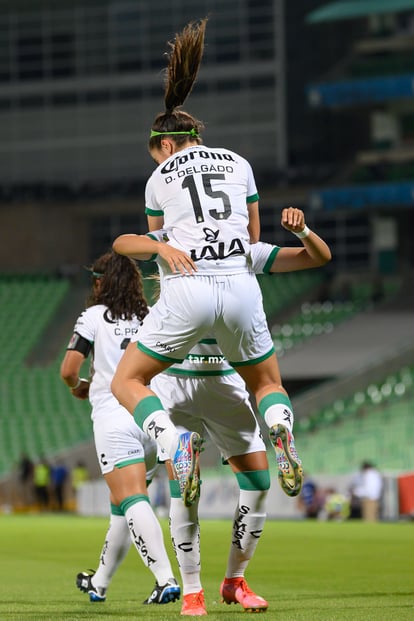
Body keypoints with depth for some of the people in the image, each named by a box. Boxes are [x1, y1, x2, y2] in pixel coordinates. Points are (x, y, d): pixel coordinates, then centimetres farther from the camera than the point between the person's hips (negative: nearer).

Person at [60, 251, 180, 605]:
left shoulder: (94, 317, 3)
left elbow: (68, 370, -3)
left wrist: (79, 388, 18)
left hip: (114, 418, -5)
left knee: (132, 502, -14)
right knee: (121, 506, 18)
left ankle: (166, 579, -31)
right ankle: (99, 583, 31)